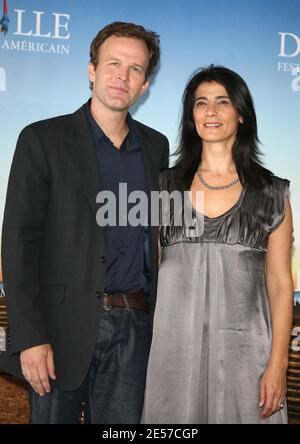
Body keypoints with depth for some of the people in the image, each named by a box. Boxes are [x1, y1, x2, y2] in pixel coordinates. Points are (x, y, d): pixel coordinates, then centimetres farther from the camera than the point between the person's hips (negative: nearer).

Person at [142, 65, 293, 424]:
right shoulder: (166, 185, 5)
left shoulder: (271, 193, 1)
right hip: (174, 345, 1)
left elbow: (280, 283, 1)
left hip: (242, 346, -1)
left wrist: (277, 364, -6)